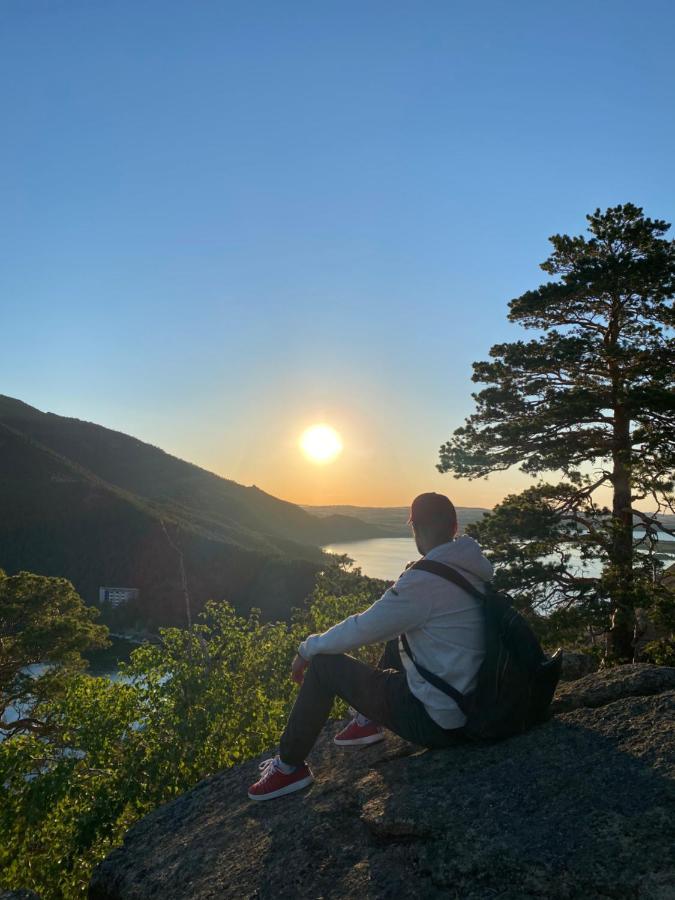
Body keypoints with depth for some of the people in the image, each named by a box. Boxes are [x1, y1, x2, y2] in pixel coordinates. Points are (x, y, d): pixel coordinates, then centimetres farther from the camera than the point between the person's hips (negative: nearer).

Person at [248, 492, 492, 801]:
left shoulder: (423, 580, -25)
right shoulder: (474, 569, 0)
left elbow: (359, 630, -17)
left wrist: (307, 648, -2)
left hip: (436, 721, -8)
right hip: (473, 703, 8)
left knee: (324, 664, -1)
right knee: (395, 641, 25)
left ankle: (289, 767, 14)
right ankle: (369, 720, 36)